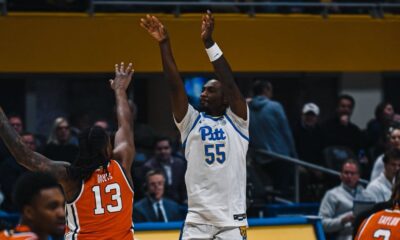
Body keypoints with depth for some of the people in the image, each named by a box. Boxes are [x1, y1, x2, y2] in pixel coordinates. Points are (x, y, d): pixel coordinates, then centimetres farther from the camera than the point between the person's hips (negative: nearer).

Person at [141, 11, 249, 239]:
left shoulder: (236, 122, 3)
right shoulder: (191, 122, 9)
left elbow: (230, 82, -10)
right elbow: (175, 85, -1)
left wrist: (209, 42, -17)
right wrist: (164, 43, -10)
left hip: (232, 221, -2)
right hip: (197, 222, 2)